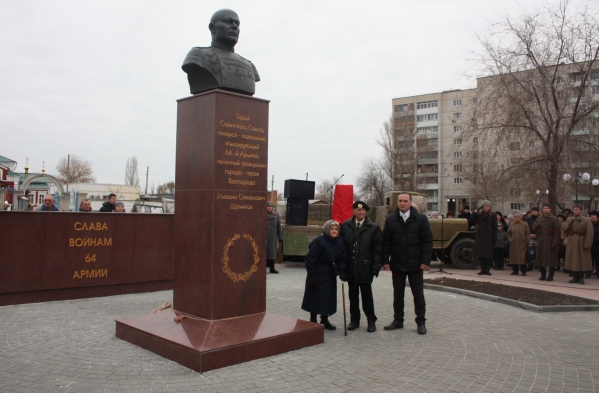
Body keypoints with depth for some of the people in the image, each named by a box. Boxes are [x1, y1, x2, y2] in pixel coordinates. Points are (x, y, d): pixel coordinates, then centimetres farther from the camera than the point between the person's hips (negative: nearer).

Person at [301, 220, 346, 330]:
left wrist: (342, 270, -9)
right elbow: (310, 260, -16)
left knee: (328, 298, 10)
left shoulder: (340, 242, 2)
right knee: (315, 298, 2)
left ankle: (324, 320, 24)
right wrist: (312, 276, -17)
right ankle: (313, 321, 15)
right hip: (318, 275, -6)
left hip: (330, 275, 6)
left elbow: (342, 259, 8)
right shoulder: (319, 241, -16)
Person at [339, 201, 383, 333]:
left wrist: (375, 268, -9)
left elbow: (378, 250, -1)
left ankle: (371, 321, 18)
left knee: (367, 295, 3)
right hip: (350, 267, 2)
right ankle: (354, 320, 22)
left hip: (365, 267, -2)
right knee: (353, 295, 10)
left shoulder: (374, 228, 0)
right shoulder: (345, 226, 6)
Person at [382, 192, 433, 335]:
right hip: (397, 264, 2)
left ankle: (421, 322, 17)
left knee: (418, 294, 6)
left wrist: (425, 261, -10)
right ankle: (398, 320, 23)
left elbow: (427, 241, -3)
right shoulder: (390, 220, 4)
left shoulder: (421, 219, -2)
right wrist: (385, 260, -2)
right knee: (398, 294, 11)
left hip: (415, 264, -2)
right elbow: (386, 241, 5)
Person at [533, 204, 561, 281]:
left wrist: (555, 242, -18)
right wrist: (537, 226, -5)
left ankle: (550, 276, 8)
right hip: (541, 240, 5)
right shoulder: (539, 218, 11)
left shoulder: (554, 219, -5)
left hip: (550, 240, -5)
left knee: (551, 257, -1)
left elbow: (557, 231, -11)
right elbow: (534, 225, 21)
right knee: (541, 256, 7)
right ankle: (543, 275, 17)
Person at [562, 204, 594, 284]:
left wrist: (587, 244, -16)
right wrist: (571, 222, -14)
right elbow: (564, 227, 0)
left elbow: (590, 233, -9)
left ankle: (581, 278, 10)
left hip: (581, 243, -4)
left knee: (582, 260, 1)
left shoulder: (586, 220, -1)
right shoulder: (569, 219, 13)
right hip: (571, 243, 4)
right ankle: (575, 277, 15)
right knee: (572, 260, 6)